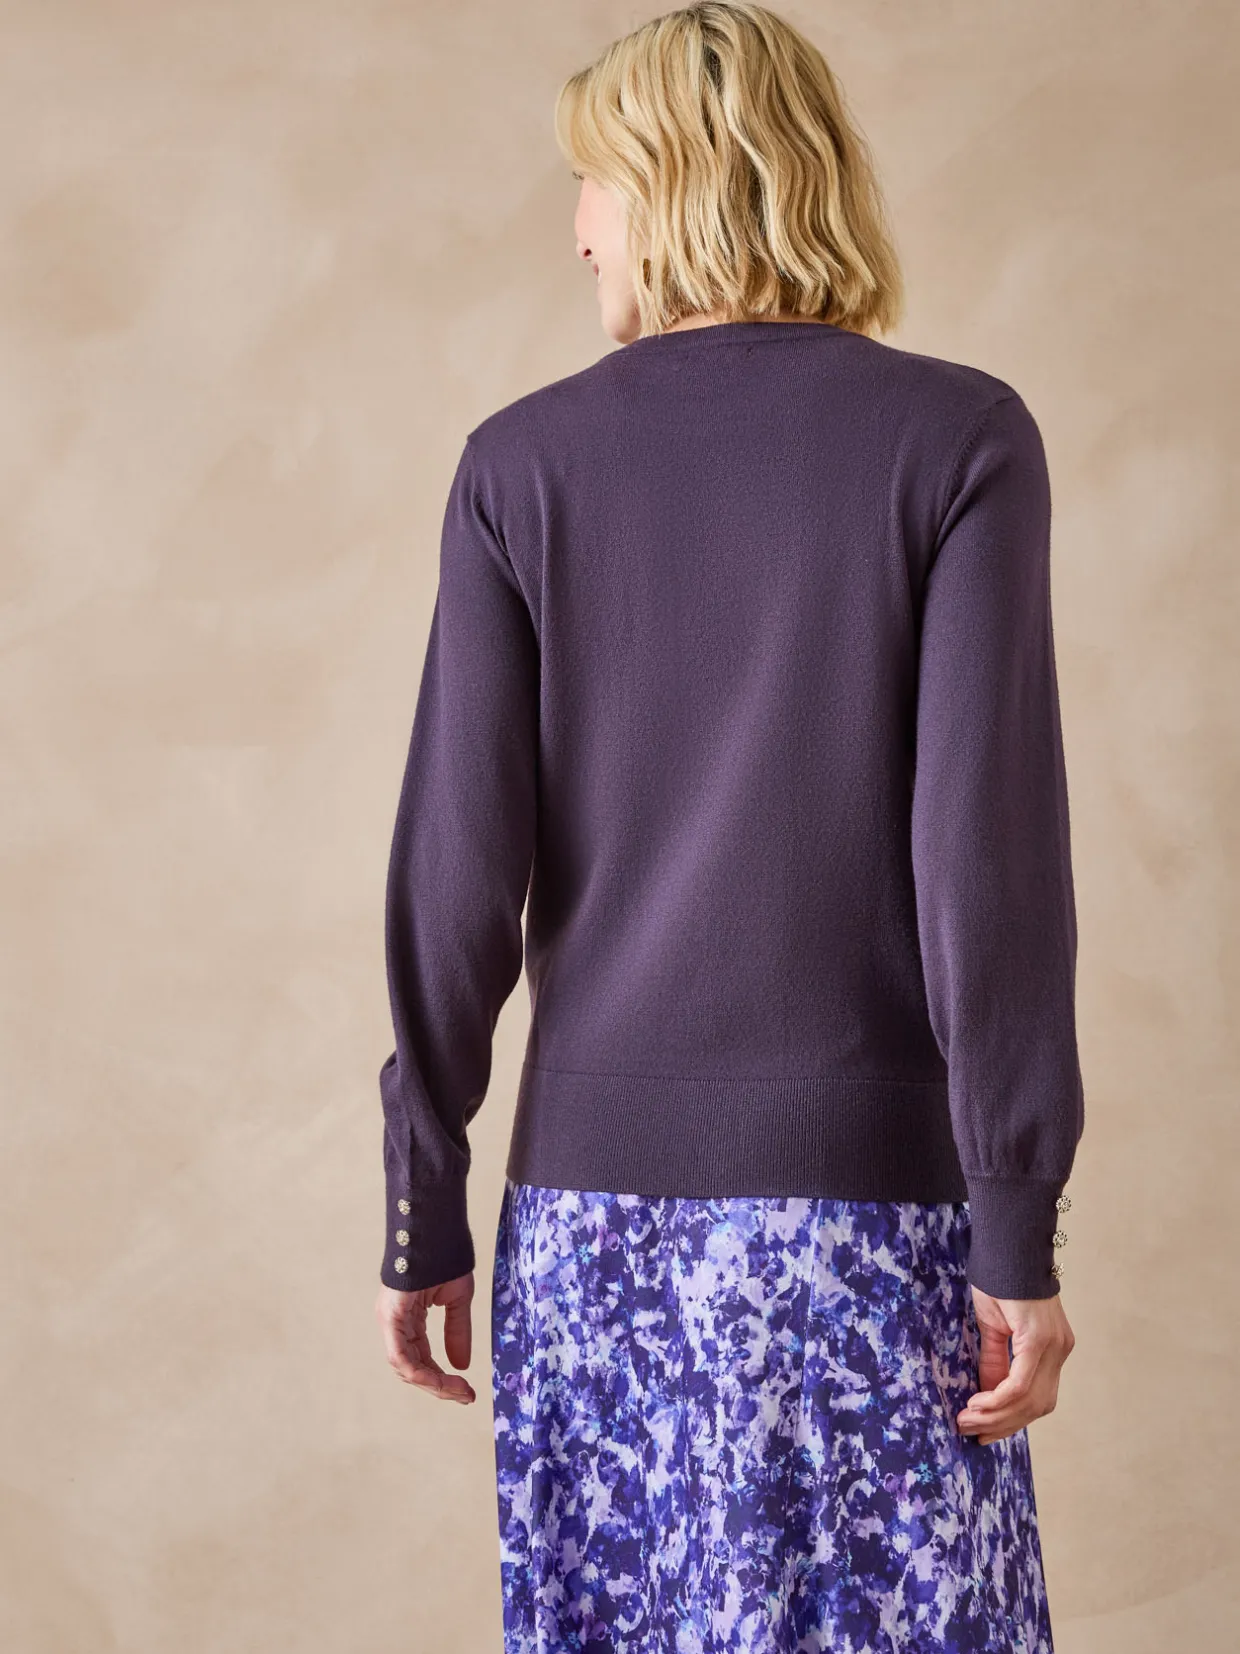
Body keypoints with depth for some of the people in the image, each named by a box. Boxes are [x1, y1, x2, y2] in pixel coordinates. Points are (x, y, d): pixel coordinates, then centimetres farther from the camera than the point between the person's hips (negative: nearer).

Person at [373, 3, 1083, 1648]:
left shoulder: (523, 462, 1)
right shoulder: (962, 439, -4)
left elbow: (456, 871, -1)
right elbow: (985, 849, -11)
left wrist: (424, 1215, 7)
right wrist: (1021, 1233, -6)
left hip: (596, 1202, 2)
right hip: (870, 1198, -2)